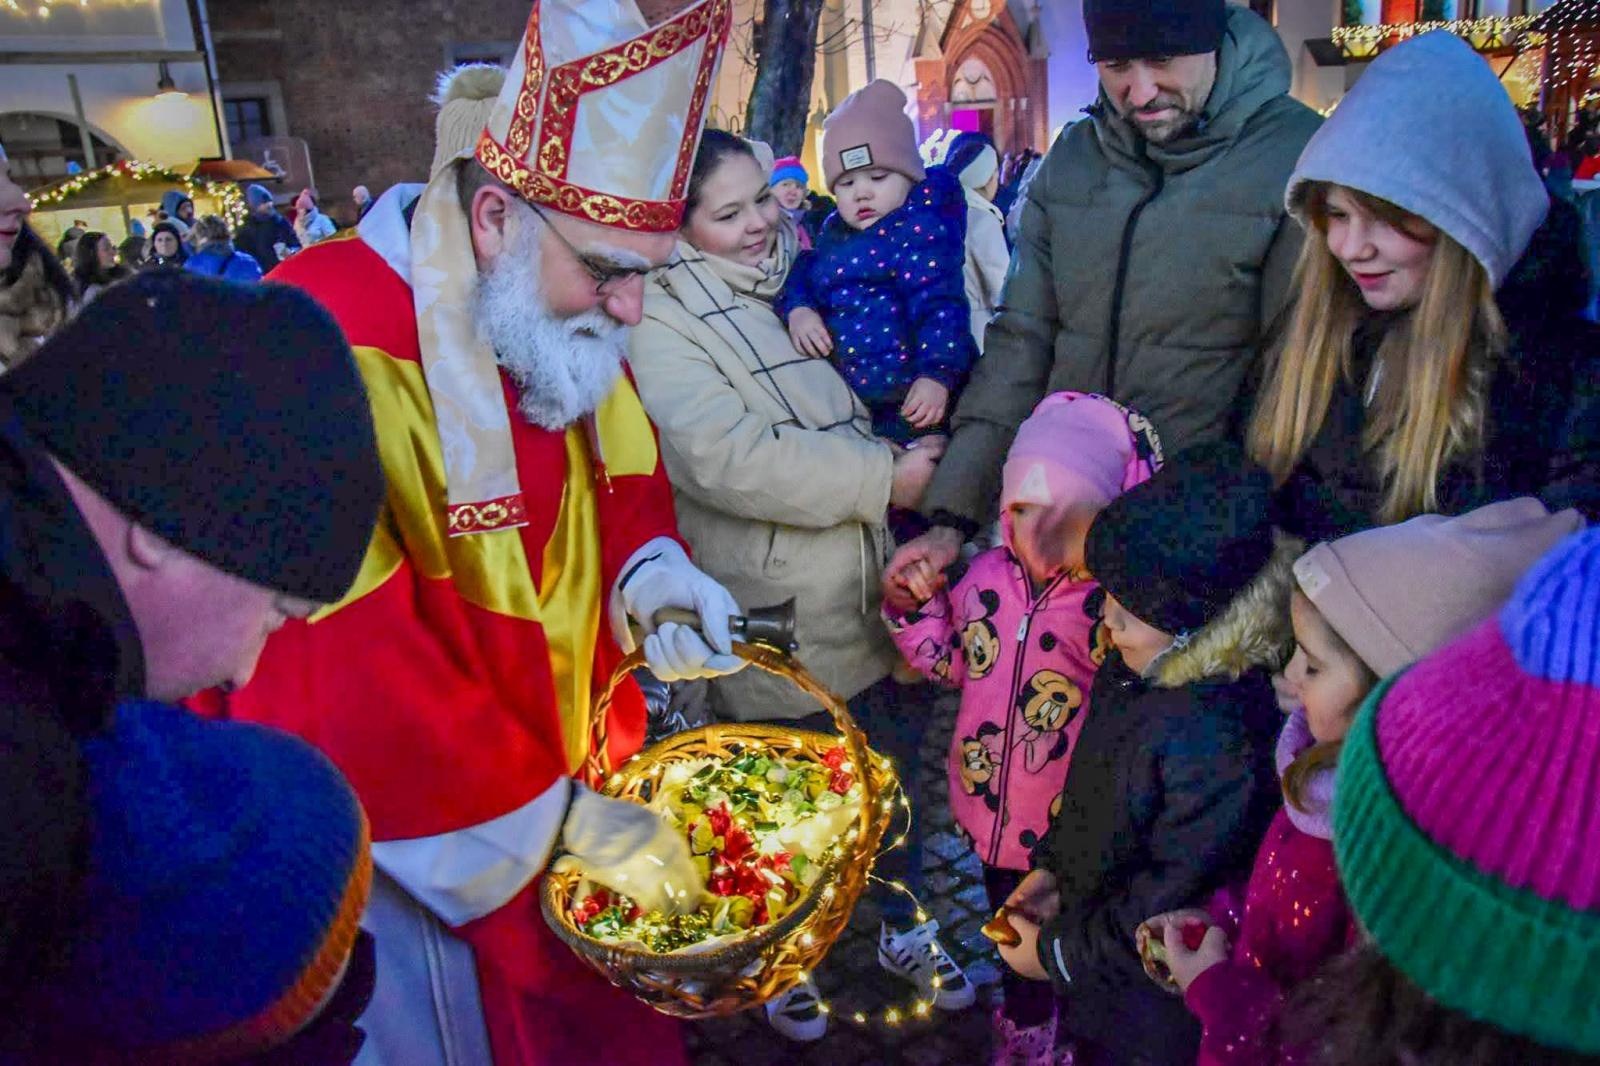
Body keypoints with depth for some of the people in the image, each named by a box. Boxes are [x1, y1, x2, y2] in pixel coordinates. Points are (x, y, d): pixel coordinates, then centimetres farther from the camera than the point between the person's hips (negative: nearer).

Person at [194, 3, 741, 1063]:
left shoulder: (565, 317, -3)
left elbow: (621, 474, 11)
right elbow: (342, 682, -29)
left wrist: (646, 566, -12)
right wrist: (554, 813, -22)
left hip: (573, 771, 7)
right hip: (418, 843, -6)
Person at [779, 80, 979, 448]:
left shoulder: (917, 227, -10)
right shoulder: (836, 230, 14)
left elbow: (937, 303, -19)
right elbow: (804, 272, 20)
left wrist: (937, 373, -29)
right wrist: (797, 308, -4)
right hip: (852, 391, 8)